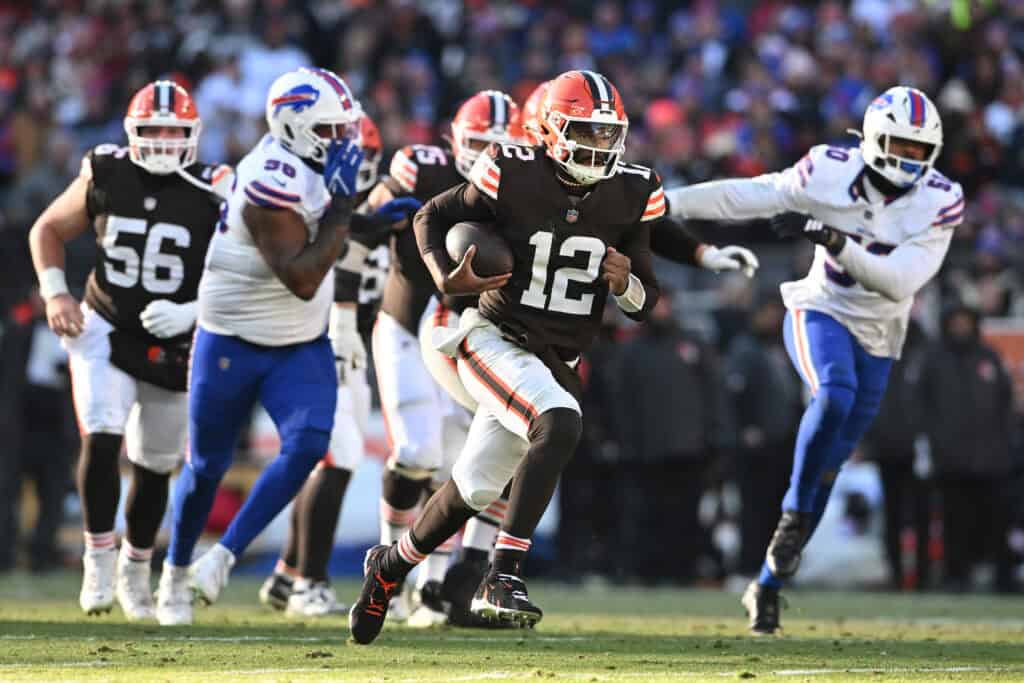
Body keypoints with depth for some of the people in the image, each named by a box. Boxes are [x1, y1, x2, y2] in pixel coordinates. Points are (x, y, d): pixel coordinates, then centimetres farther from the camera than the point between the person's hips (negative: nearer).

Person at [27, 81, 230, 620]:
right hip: (105, 332, 0)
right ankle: (99, 557, -7)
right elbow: (48, 230, 7)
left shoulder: (212, 195, -12)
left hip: (173, 348, 1)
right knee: (101, 439, -21)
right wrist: (55, 293, -5)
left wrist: (191, 314, -22)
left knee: (155, 466, 11)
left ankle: (136, 568, 32)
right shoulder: (105, 177, -7)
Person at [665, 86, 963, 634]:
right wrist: (662, 202, -13)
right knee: (834, 396, -35)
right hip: (821, 314, -2)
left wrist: (834, 240, -34)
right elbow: (743, 197, -9)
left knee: (828, 466, 5)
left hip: (876, 337, 2)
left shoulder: (939, 202, -13)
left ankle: (768, 584, 17)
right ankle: (795, 514, -19)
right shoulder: (833, 172, -14)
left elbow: (901, 280, -23)